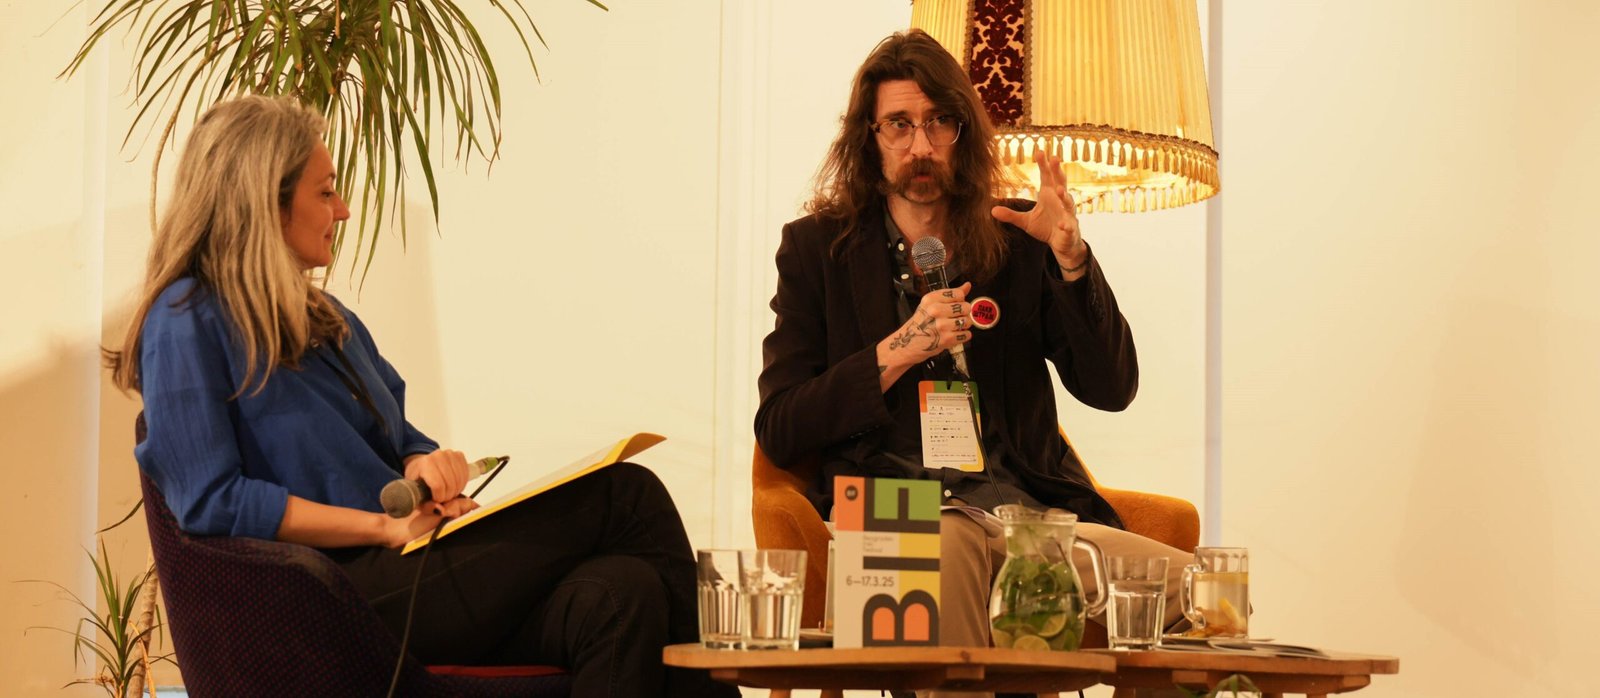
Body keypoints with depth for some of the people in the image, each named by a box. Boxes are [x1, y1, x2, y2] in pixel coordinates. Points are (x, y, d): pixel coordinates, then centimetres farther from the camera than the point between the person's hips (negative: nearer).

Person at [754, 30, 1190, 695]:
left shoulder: (1017, 238, 15)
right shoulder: (818, 248, 12)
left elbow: (1112, 388, 7)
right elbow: (777, 433, 4)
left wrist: (1071, 258, -7)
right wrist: (897, 353, -8)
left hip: (1029, 507, 2)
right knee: (945, 544, -40)